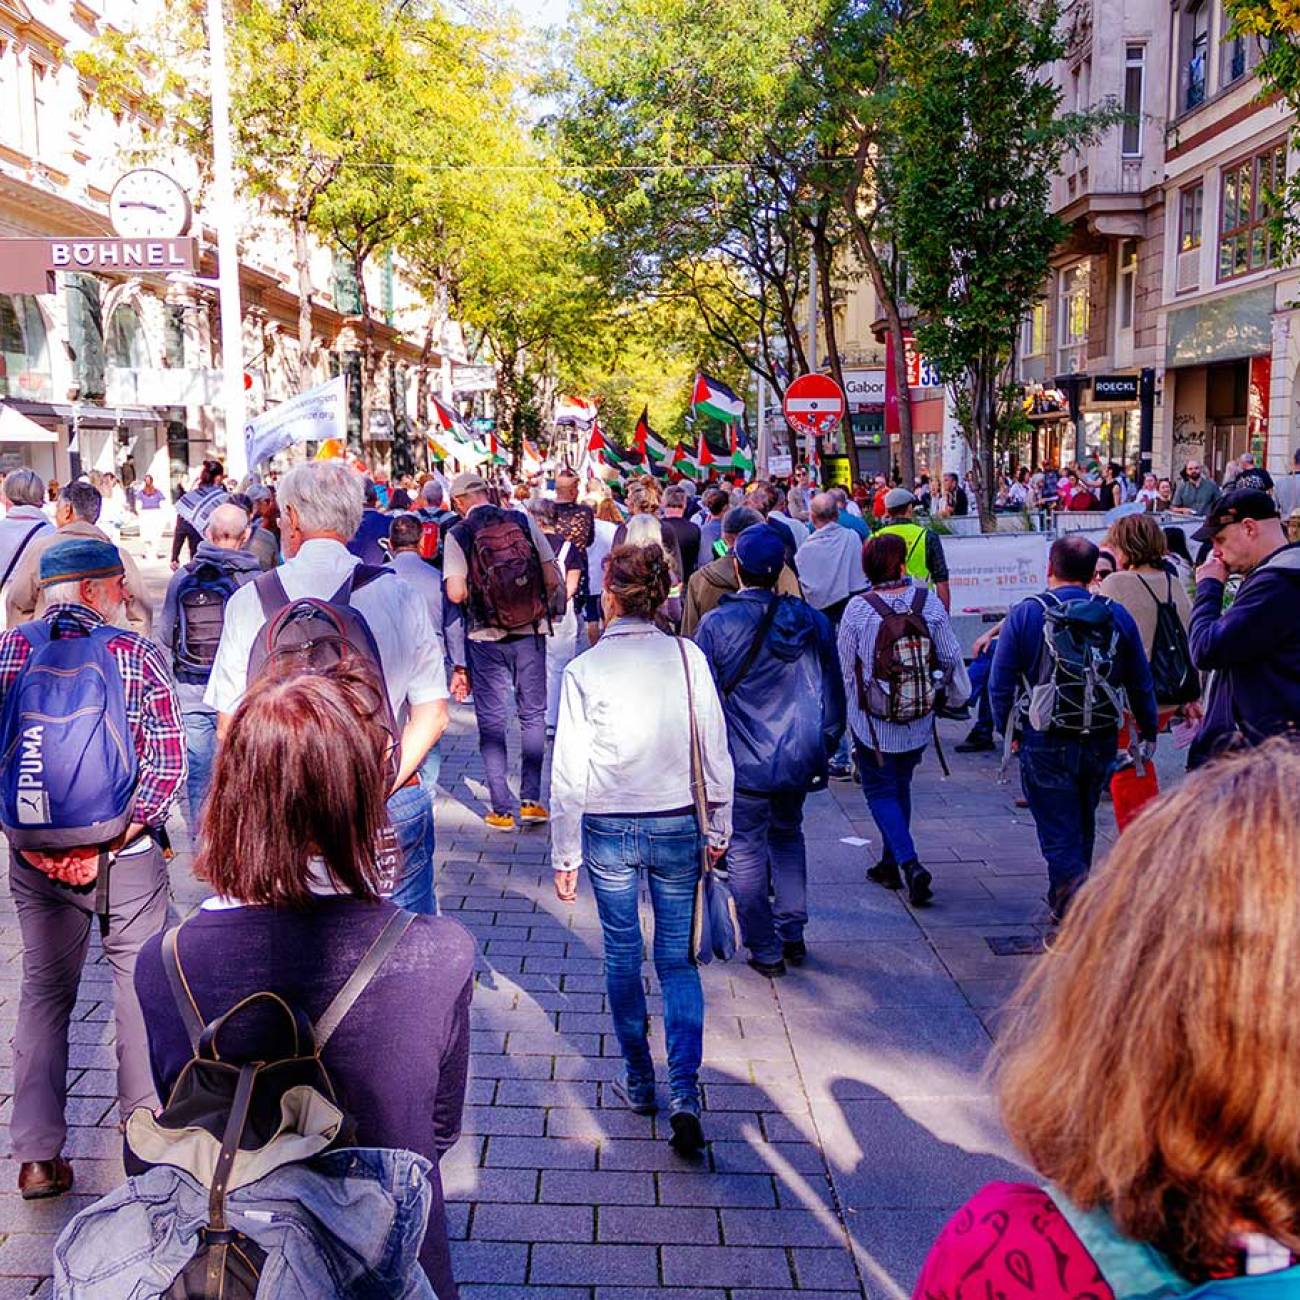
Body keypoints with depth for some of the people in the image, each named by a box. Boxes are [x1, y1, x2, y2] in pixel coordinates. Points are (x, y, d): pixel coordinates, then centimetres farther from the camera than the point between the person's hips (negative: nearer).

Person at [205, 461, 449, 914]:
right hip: (393, 808, 1)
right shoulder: (399, 596, -3)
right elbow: (432, 715, -4)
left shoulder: (250, 601, -6)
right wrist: (385, 787, -3)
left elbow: (229, 727, -3)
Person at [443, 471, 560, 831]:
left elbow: (455, 593, -14)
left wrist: (480, 592, 7)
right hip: (531, 632, 2)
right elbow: (554, 579, -3)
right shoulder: (524, 522, 0)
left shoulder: (458, 534, -7)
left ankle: (502, 809, 10)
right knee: (533, 714, 14)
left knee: (491, 721, 8)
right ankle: (531, 800, 14)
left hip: (486, 637, -2)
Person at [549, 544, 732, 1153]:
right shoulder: (687, 656, -7)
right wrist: (718, 826, 10)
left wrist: (565, 856, 1)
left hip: (608, 831, -1)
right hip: (677, 827, 1)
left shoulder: (584, 669, -10)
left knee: (622, 955, 16)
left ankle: (638, 1081, 29)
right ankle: (684, 1093, -2)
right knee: (678, 959, 10)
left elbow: (568, 773, -8)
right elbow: (714, 749, -3)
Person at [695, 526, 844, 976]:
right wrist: (825, 746, 18)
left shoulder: (715, 624, -12)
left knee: (746, 851, 7)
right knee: (788, 837, 23)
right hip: (798, 758, 4)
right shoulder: (811, 620, -1)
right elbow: (832, 693, 5)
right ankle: (793, 935, 24)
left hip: (745, 762, -4)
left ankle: (765, 951, 13)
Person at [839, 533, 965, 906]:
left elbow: (845, 666, -6)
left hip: (872, 720, -3)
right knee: (901, 785, 19)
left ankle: (910, 864, -10)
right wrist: (958, 695, 18)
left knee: (881, 790, 7)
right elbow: (951, 658, -1)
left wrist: (852, 707, 12)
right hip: (919, 721, 3)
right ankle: (890, 863, 30)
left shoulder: (858, 609, -15)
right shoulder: (929, 602, -8)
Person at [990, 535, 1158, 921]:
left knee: (1060, 838, 1)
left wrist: (1006, 729, 7)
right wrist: (1148, 733, 19)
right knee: (1082, 828, 22)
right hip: (1101, 743, 4)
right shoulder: (1116, 615, 1)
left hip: (1045, 745, -4)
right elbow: (1141, 683, 7)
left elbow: (1000, 684, -7)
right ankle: (1064, 903, 38)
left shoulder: (1025, 614, -8)